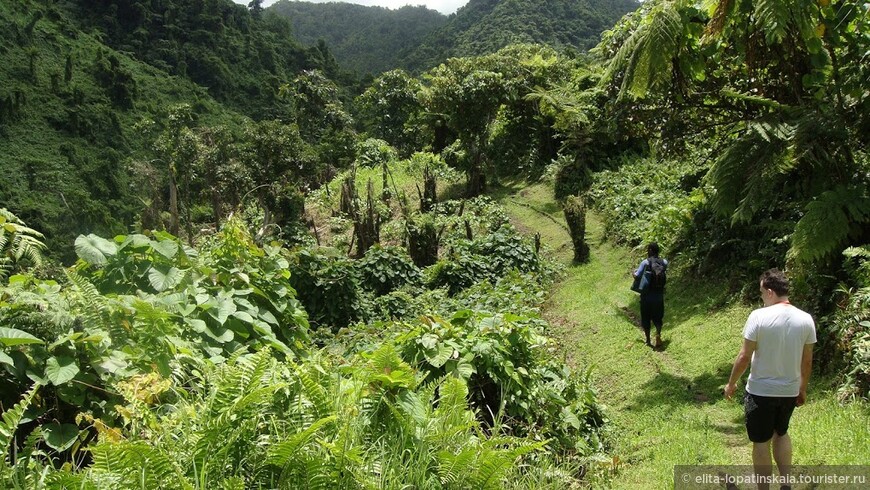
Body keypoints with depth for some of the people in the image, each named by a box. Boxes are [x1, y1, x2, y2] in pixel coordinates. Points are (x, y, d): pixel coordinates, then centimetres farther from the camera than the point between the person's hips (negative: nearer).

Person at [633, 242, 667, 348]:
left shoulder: (645, 262, -14)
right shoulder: (664, 262, -2)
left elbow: (637, 276, -15)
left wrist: (633, 273, 6)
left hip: (646, 296, -3)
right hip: (659, 296, 3)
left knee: (645, 318, 12)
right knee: (658, 317, 14)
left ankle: (648, 340, 19)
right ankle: (658, 333, -12)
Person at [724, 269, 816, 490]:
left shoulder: (759, 316, -19)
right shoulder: (805, 319, -5)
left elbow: (744, 357, -15)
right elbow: (807, 361, 3)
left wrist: (731, 383, -1)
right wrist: (803, 389, 18)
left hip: (761, 391, -5)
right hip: (790, 391, 5)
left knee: (761, 443, 10)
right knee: (781, 434, 27)